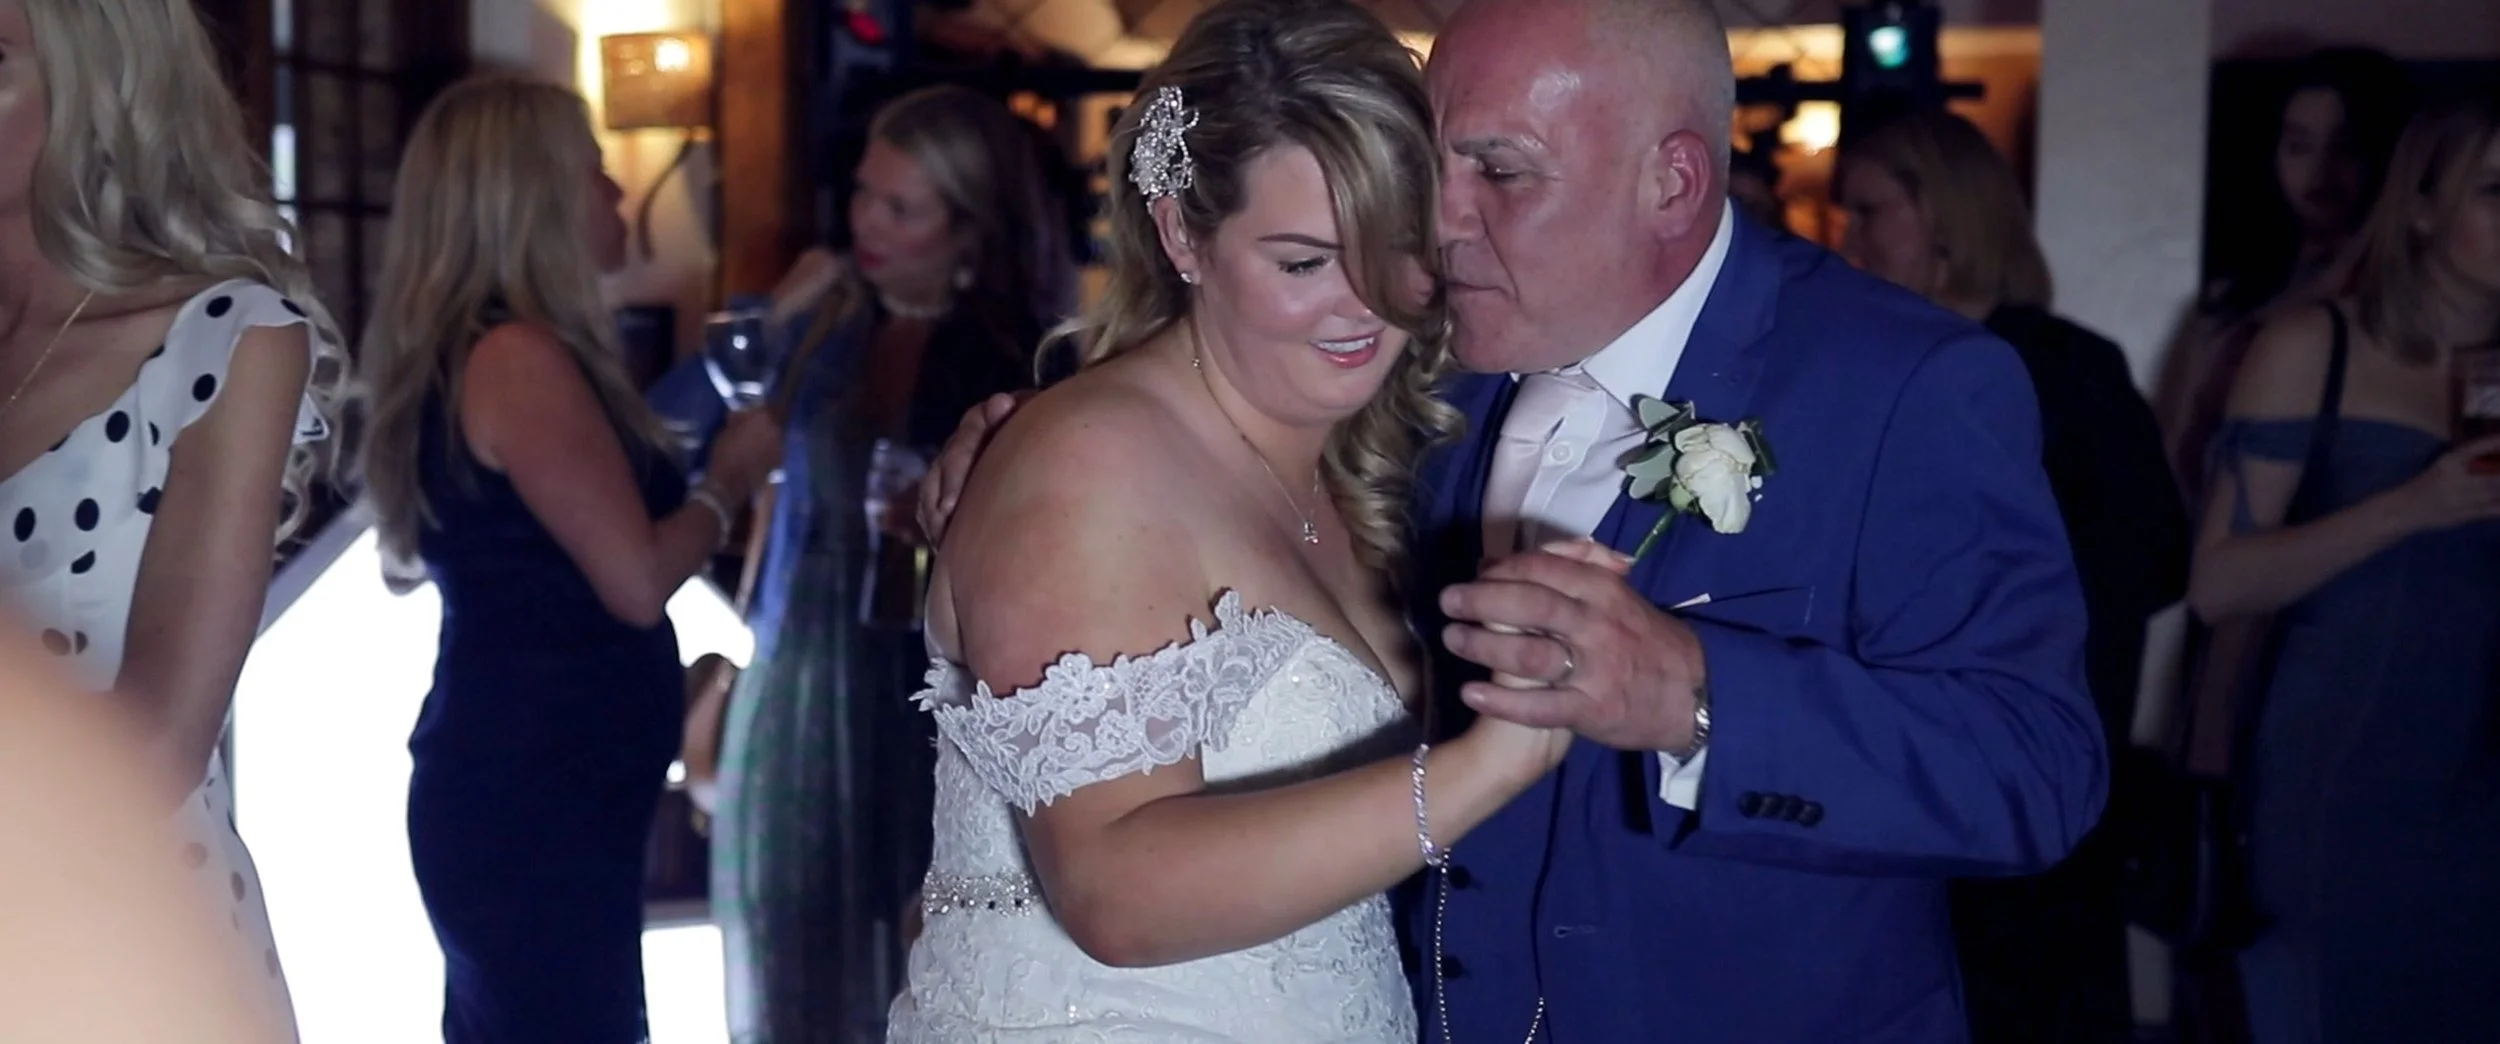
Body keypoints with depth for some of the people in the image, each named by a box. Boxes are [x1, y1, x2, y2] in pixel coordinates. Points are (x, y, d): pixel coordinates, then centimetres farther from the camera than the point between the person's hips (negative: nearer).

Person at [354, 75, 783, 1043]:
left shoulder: (464, 349, 13)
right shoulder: (517, 356, -17)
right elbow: (637, 580, -20)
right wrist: (729, 478, -5)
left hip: (515, 783, 10)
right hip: (534, 795, -10)